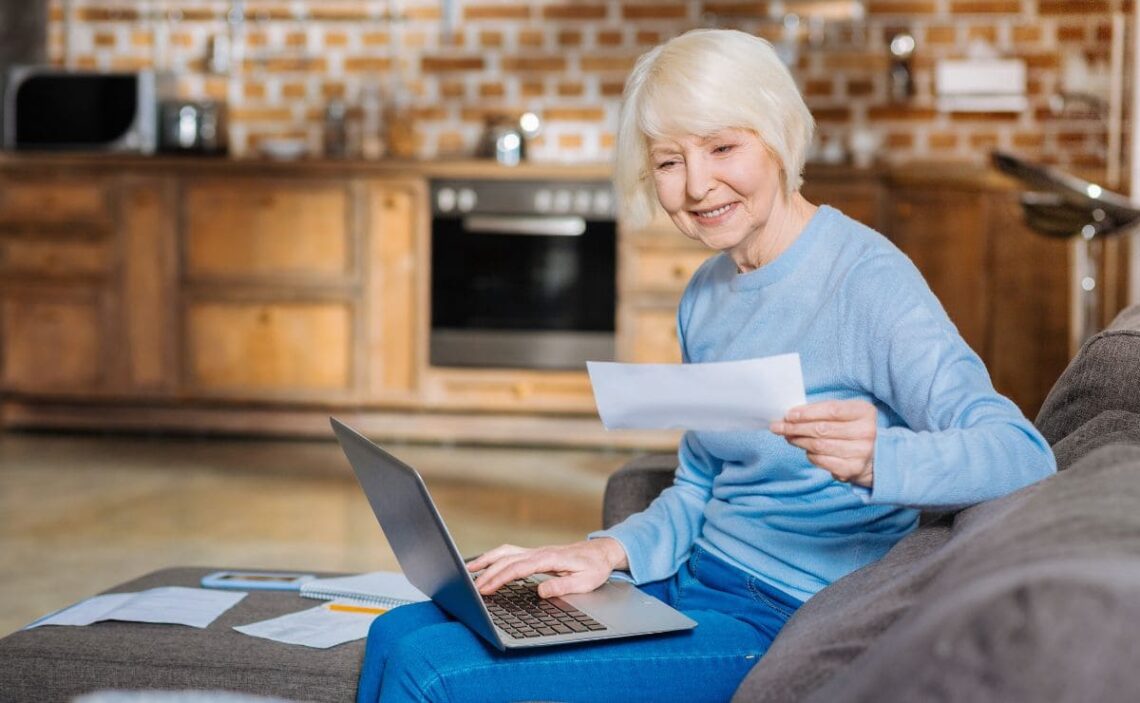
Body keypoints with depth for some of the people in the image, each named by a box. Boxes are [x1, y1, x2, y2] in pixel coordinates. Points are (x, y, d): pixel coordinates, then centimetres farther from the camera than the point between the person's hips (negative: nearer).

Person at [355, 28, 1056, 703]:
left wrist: (878, 456, -44)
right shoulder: (708, 293, 11)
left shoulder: (866, 278, -15)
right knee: (399, 633, 1)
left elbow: (1024, 456, -24)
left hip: (784, 624, -8)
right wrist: (611, 551, -3)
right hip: (694, 582, 8)